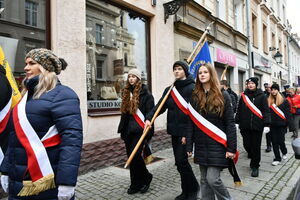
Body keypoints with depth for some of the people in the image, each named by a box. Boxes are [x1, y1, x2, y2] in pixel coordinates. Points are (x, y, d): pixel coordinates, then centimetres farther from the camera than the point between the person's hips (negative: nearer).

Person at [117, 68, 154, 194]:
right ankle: (135, 184, 24)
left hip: (139, 130, -6)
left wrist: (148, 130, -15)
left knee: (135, 155, -9)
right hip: (128, 130, 6)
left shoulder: (145, 93, -5)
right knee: (131, 156, 10)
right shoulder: (126, 92, 13)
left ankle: (145, 178, 18)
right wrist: (122, 129, 15)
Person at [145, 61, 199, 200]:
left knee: (181, 161, -5)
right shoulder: (170, 89, 11)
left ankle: (193, 188, 20)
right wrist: (149, 118, -16)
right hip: (174, 131, 6)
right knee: (180, 162, 13)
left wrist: (187, 134, -19)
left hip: (185, 132, -6)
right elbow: (160, 105, 2)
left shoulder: (192, 88, -8)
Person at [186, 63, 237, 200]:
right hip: (201, 146, 4)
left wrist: (231, 148, -10)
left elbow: (230, 123, -6)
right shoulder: (195, 97, 4)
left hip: (217, 145, -4)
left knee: (212, 179, -5)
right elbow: (190, 122, 3)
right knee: (204, 180, 12)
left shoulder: (223, 96, -5)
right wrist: (189, 146, 0)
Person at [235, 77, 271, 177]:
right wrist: (237, 122, 7)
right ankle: (253, 157, 37)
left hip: (257, 126, -2)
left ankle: (255, 166, 20)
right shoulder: (243, 96, 8)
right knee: (247, 145, 6)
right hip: (245, 126, 3)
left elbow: (266, 111, -3)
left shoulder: (262, 96, 0)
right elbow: (239, 110, 10)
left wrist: (267, 124, -10)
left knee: (256, 147, 4)